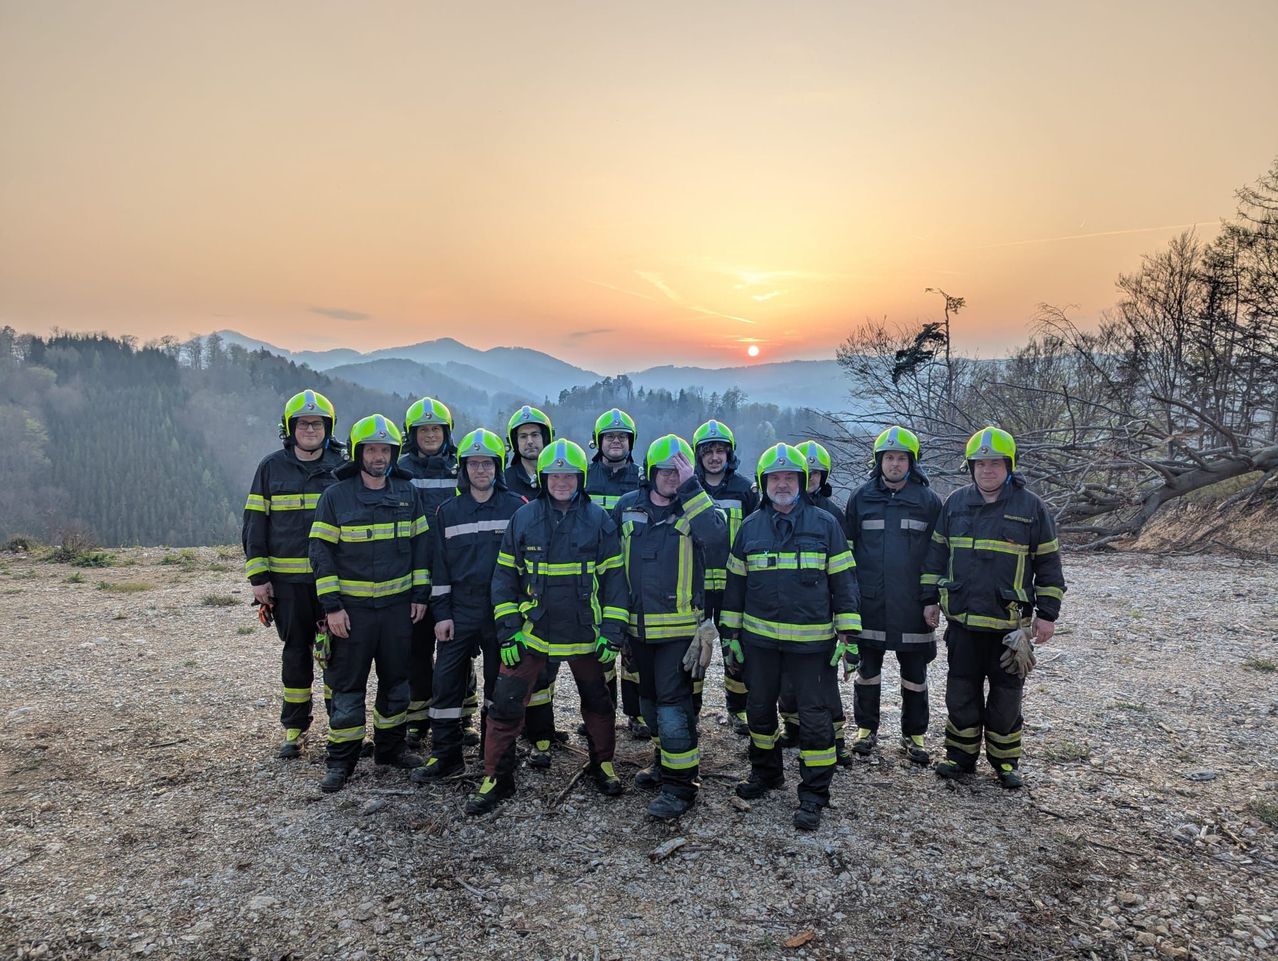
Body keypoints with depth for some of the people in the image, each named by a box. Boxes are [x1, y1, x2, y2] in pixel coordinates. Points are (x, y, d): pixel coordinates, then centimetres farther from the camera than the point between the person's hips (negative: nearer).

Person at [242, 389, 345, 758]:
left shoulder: (343, 468, 3)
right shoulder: (271, 468, 4)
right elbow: (254, 524, 5)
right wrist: (258, 578, 0)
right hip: (287, 580, 1)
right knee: (296, 654, 10)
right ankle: (293, 728, 23)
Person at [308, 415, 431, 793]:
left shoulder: (408, 493, 4)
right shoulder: (335, 496, -5)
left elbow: (420, 545, 9)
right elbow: (322, 551, -6)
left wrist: (421, 593, 4)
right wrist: (332, 605, -11)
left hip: (398, 605, 3)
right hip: (352, 607, -3)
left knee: (397, 681, 13)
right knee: (347, 685, 3)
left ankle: (391, 747, 29)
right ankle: (340, 761, 15)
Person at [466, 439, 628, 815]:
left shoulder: (599, 520, -4)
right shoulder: (523, 519, -3)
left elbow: (614, 578, -2)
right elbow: (505, 577, 1)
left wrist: (612, 633, -6)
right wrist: (508, 632, -4)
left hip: (584, 634, 0)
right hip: (532, 632, 0)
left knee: (598, 703, 16)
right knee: (506, 705, -2)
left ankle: (603, 764, 39)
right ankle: (497, 778, 16)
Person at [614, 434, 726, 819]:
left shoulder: (693, 508, -6)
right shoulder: (628, 506, 4)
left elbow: (716, 535, -28)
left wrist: (690, 488, -27)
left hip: (679, 626, -5)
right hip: (639, 624, 5)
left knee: (673, 701, -7)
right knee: (650, 698, 18)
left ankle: (681, 782, 4)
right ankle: (666, 761, 37)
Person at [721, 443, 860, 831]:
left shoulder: (824, 523, -2)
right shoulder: (750, 527, 5)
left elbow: (843, 580, 0)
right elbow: (735, 582, 10)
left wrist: (848, 633, -5)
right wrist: (730, 633, 9)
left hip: (811, 639, -3)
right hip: (759, 639, 3)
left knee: (813, 714, 2)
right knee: (759, 708, 16)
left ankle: (814, 792, 15)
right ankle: (765, 771, 37)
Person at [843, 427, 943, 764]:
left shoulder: (929, 501, 1)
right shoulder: (861, 497, 2)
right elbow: (847, 549, 7)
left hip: (912, 606, 0)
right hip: (869, 603, 0)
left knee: (914, 673, 10)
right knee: (867, 668, 10)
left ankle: (914, 734, 24)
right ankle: (866, 728, 26)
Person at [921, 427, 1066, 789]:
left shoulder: (1031, 506, -3)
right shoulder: (955, 502, 4)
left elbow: (1048, 563, 1)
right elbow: (937, 552, 11)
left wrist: (1047, 613, -2)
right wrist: (930, 598, 8)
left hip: (1010, 623, -2)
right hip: (962, 619, 2)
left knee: (1006, 696, 9)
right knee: (961, 692, 10)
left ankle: (1005, 760, 25)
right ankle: (961, 755, 25)